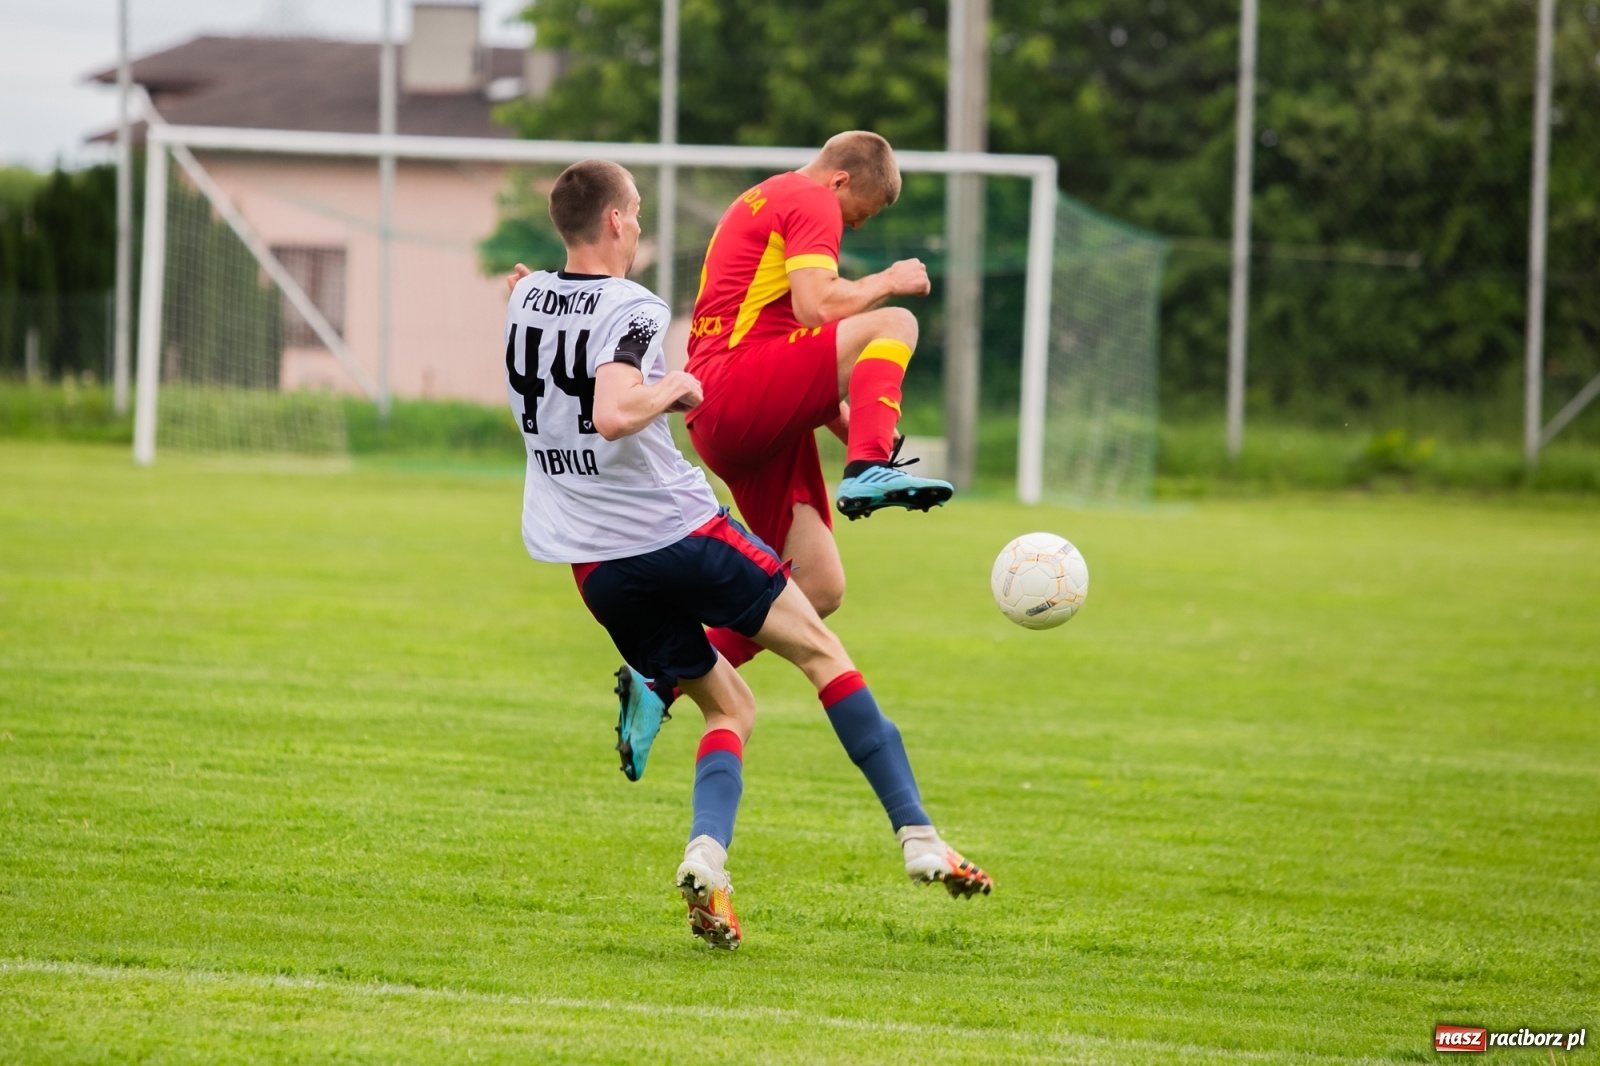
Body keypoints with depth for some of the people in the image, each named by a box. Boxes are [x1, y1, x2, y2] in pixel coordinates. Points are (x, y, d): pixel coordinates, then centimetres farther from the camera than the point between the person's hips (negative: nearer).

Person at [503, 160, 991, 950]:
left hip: (598, 570, 6)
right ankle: (918, 837, 5)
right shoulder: (627, 311, -14)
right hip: (681, 534, -6)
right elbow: (613, 416, -31)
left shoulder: (525, 300, 8)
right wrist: (669, 388, -15)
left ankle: (706, 856, -10)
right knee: (819, 647, 11)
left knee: (728, 708, 17)